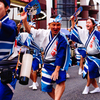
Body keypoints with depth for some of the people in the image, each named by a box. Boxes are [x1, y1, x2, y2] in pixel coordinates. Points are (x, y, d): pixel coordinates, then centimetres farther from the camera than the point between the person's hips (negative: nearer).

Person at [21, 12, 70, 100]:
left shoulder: (62, 40, -19)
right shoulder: (44, 33, -4)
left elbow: (60, 56, -21)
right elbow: (30, 30, 4)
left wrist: (56, 70, -23)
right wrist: (24, 20, -11)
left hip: (58, 64, -5)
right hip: (47, 64, 5)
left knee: (61, 82, -26)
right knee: (46, 87, 10)